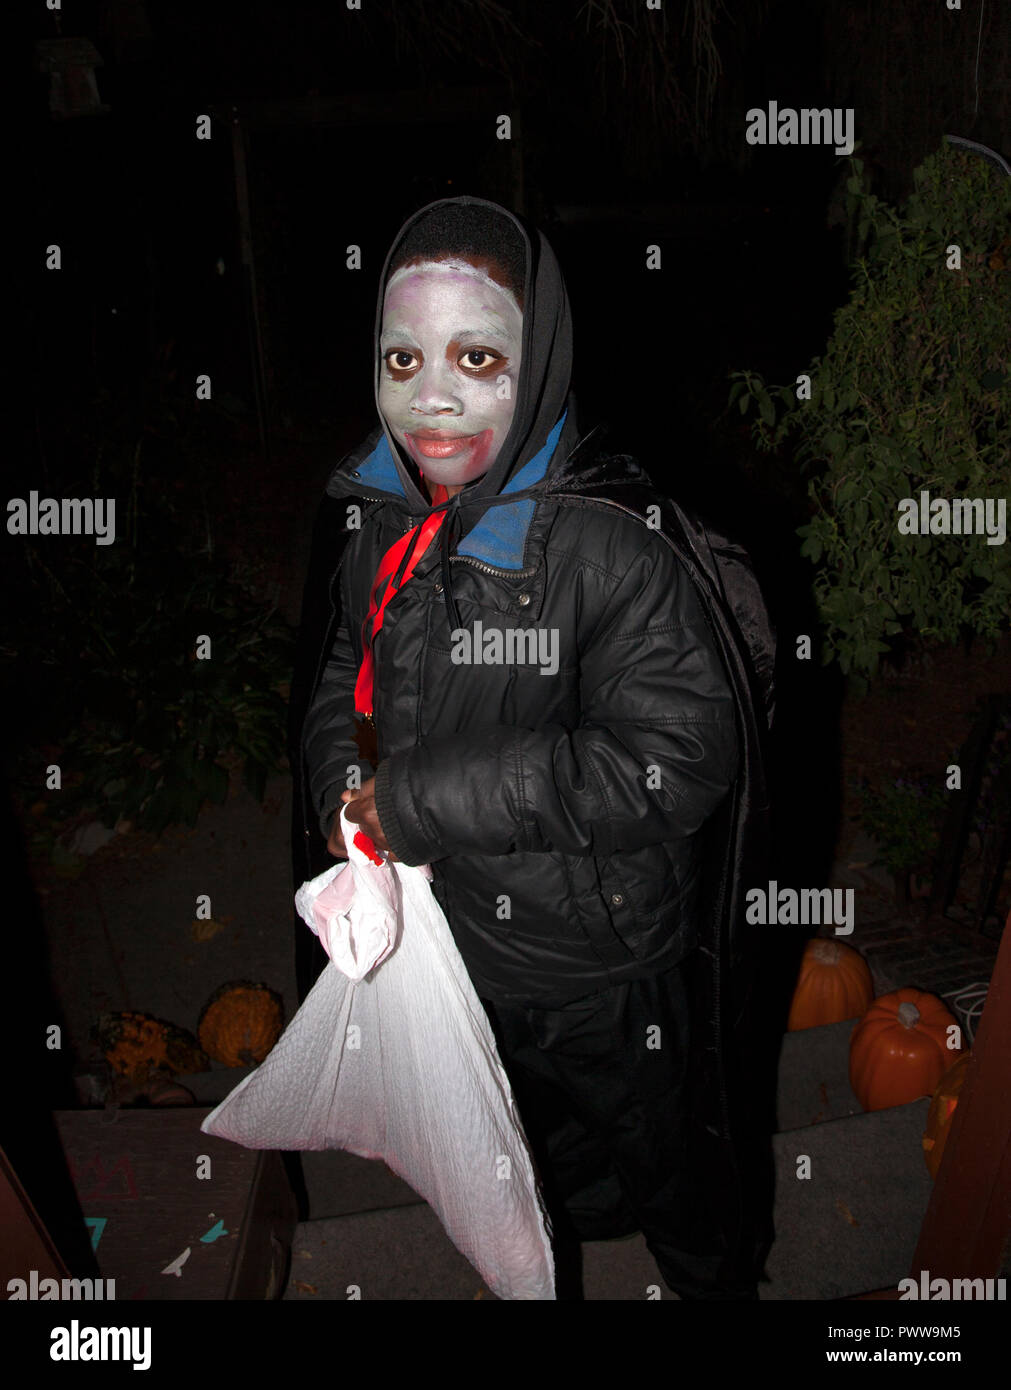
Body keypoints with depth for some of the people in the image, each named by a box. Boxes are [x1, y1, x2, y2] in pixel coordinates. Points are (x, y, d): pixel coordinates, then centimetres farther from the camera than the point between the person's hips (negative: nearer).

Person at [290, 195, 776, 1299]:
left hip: (603, 968, -6)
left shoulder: (617, 542, -27)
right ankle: (537, 1278, 66)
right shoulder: (367, 521, -6)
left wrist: (423, 800, -29)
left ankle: (719, 1281, 57)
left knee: (662, 1162, 22)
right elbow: (333, 679, 8)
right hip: (440, 932, 6)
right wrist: (344, 796, -12)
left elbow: (675, 761, -31)